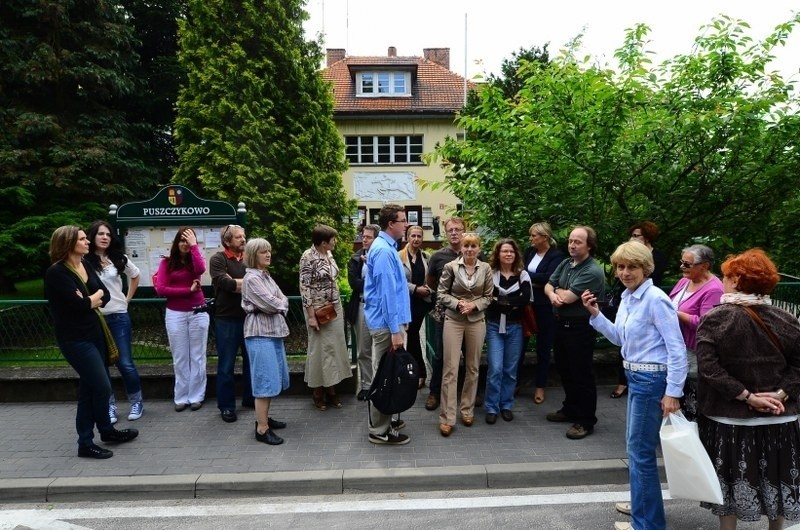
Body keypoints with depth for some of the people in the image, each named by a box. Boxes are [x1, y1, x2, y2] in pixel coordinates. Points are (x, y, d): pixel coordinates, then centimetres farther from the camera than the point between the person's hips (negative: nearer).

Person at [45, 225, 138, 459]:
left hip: (95, 333, 8)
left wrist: (88, 301, -13)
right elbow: (78, 304, -23)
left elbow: (106, 296, 4)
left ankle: (85, 442, 25)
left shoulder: (86, 266, 9)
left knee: (89, 388, 14)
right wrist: (95, 298, -5)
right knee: (102, 387, -4)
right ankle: (107, 431, 16)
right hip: (75, 339, -8)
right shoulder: (56, 272, -15)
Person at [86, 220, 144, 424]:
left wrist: (127, 298, 14)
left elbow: (135, 276, 19)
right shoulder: (84, 261, -8)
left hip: (119, 317, 1)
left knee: (125, 363, 2)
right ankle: (109, 406, 21)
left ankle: (136, 401, 19)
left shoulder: (119, 259, 4)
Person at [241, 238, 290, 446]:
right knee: (266, 378, -7)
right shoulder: (251, 278, -12)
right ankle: (262, 429, 0)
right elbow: (269, 304, -17)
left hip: (273, 330, 9)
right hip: (260, 332, -9)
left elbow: (282, 300, 15)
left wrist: (279, 305, -5)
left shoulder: (266, 276, 16)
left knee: (274, 377, 15)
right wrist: (281, 304, 2)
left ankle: (263, 417, 27)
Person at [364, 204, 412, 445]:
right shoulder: (384, 250, -19)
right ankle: (380, 431, 10)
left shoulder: (385, 247, 13)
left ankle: (383, 421, 30)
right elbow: (387, 292, -23)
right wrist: (395, 330, -23)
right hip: (386, 322, -10)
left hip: (387, 320, 10)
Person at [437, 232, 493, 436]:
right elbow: (441, 293, -2)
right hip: (453, 320, -2)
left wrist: (474, 305, -13)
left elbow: (488, 297, 4)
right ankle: (447, 418, 3)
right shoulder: (451, 266, -5)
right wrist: (457, 303, -16)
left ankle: (468, 409, 28)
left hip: (476, 321, 3)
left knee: (473, 367, 12)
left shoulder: (485, 268, 1)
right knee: (450, 368, -3)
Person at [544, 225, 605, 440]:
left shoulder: (593, 271, -20)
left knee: (581, 374, 0)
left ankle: (585, 420, 12)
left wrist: (558, 290, -1)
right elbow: (548, 286, 9)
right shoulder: (565, 264, 7)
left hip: (580, 328, -8)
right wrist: (553, 295, -15)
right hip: (561, 324, 8)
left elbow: (568, 297, -23)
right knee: (565, 370, 19)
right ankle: (570, 409, 35)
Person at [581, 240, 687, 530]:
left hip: (651, 380, -9)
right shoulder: (627, 297, 6)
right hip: (635, 376, 9)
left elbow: (677, 349, -19)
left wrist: (672, 392, -20)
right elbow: (619, 338, 15)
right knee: (634, 445, 22)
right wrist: (595, 313, 4)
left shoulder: (655, 299, -19)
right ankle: (643, 503, 41)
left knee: (640, 451, 1)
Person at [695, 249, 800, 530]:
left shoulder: (714, 318, -14)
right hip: (777, 419, 4)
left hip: (728, 418, -3)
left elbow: (708, 366, -23)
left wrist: (746, 396, -17)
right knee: (776, 478, 21)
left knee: (730, 480, 13)